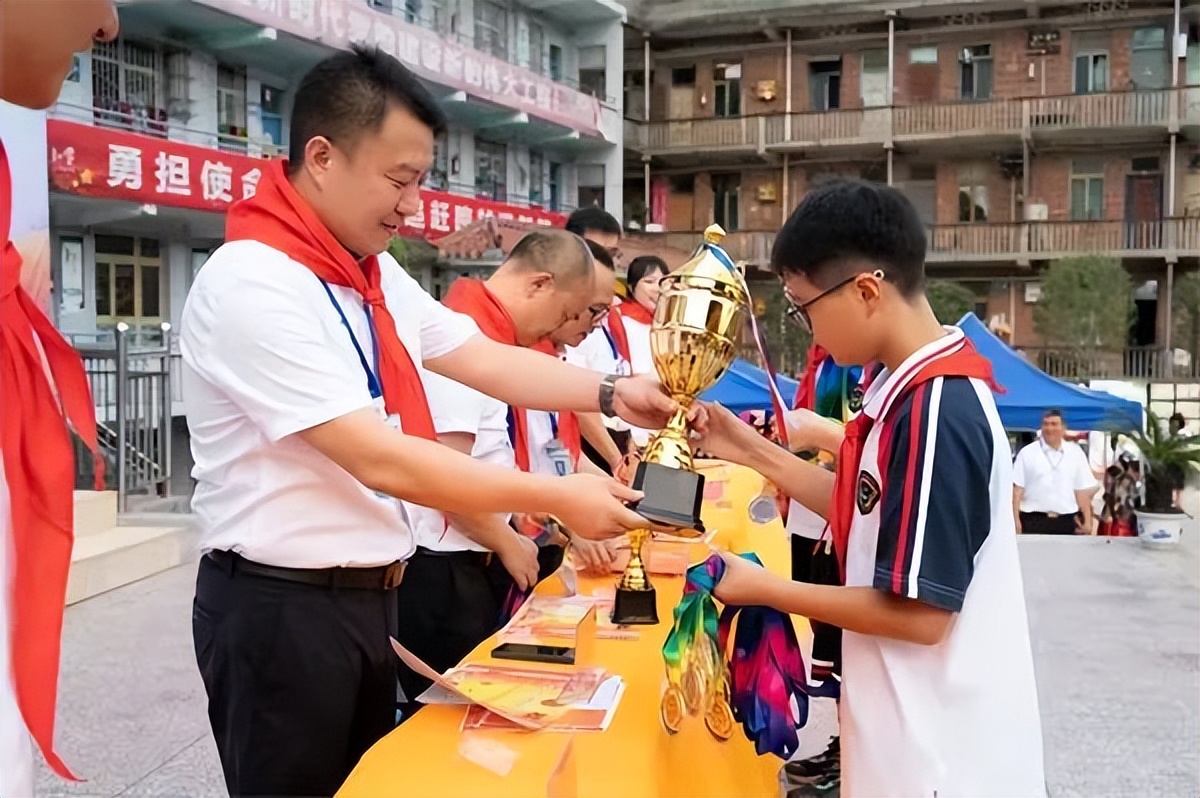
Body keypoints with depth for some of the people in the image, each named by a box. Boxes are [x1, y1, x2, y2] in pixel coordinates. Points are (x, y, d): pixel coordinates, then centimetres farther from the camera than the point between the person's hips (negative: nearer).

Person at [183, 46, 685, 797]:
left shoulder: (376, 274, 7)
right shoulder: (253, 284, -22)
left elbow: (489, 360, 8)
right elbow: (378, 459, -26)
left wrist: (611, 393, -7)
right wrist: (557, 497, -23)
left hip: (369, 591, 9)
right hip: (280, 605, -8)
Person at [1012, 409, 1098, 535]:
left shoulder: (1076, 453, 8)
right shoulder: (1027, 453, 1)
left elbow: (1082, 490, 9)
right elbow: (1017, 489, -1)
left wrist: (1087, 522, 7)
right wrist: (1016, 520, -7)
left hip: (1066, 522, 2)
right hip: (1034, 520, -2)